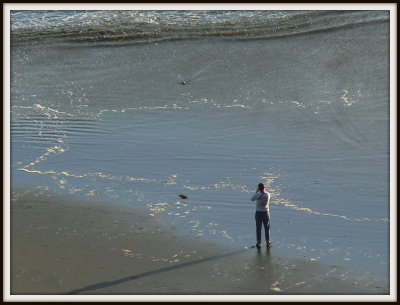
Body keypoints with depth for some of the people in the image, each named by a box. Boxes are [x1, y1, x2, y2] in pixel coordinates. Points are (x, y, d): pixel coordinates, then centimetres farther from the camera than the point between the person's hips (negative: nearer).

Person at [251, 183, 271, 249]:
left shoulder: (258, 194, -16)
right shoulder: (268, 194, -8)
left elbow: (252, 199, 2)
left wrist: (256, 191, 9)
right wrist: (264, 190, 16)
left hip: (258, 213, -2)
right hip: (266, 212, 2)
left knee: (258, 228, 7)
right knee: (267, 228, 11)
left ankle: (259, 242, 9)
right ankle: (268, 242, 14)